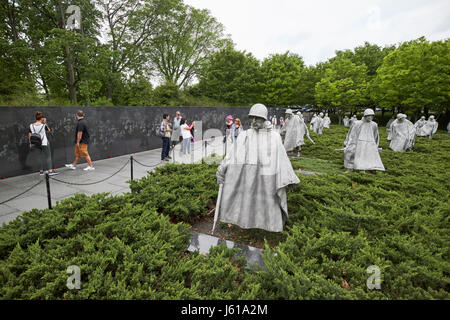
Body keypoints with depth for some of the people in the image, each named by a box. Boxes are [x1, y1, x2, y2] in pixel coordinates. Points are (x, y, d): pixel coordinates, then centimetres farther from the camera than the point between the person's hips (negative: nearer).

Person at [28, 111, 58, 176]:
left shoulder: (31, 126, -2)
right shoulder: (44, 125, -13)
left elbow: (29, 136, 3)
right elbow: (48, 131, 6)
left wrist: (30, 143, 13)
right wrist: (45, 123, 1)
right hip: (44, 143, -4)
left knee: (40, 157, 13)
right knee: (48, 157, 3)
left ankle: (41, 171, 17)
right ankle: (50, 171, -1)